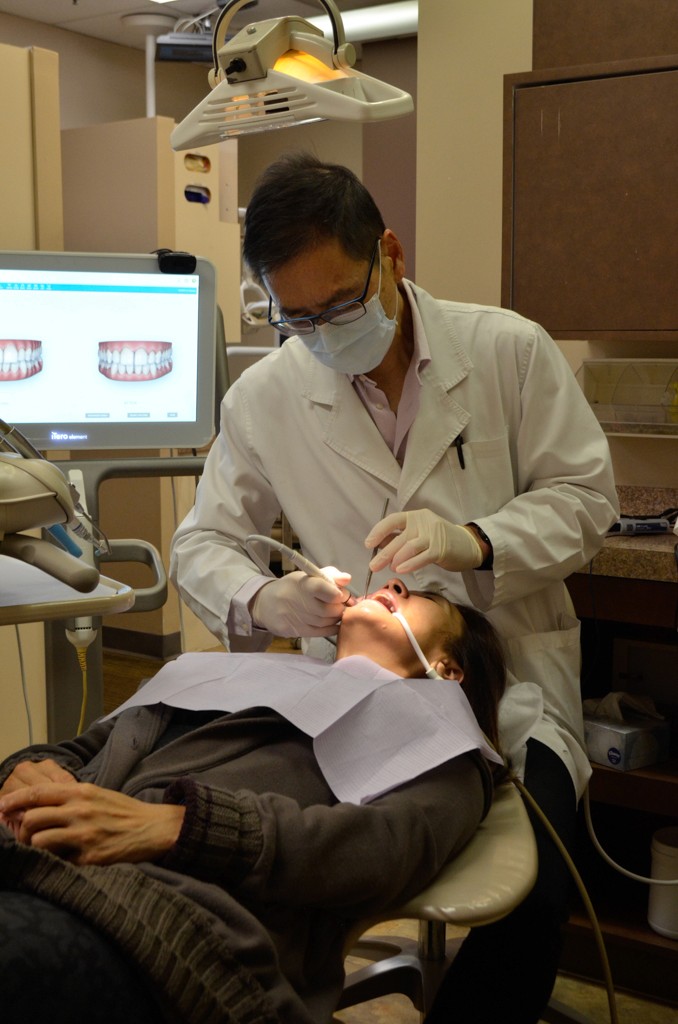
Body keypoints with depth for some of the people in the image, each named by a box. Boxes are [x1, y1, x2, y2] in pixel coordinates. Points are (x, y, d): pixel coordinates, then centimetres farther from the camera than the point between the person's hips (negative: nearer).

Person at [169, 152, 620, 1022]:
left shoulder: (510, 349, -4)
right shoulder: (264, 397, 0)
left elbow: (585, 495, -1)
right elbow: (200, 543, 5)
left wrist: (471, 540, -21)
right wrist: (261, 602, -19)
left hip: (509, 682, -1)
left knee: (528, 905, -24)